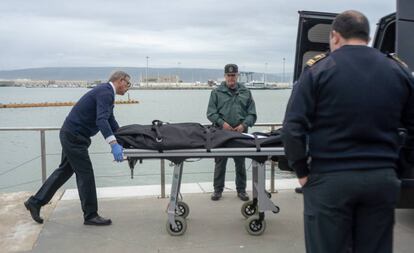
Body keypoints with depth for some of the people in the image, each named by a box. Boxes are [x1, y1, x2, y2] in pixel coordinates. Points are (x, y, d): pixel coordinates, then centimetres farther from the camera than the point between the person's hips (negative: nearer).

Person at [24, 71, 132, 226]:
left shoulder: (106, 92, 14)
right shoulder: (106, 92, -18)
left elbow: (111, 121, 22)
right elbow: (101, 120, -34)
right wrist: (113, 144, -43)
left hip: (71, 135, 11)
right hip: (74, 136, -11)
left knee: (65, 170, 18)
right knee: (85, 174, -4)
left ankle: (35, 202, 28)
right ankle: (91, 215, 6)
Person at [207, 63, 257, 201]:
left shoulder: (246, 92, 10)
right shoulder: (216, 92, 5)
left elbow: (252, 114, 7)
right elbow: (211, 113, 0)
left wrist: (244, 124, -10)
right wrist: (222, 122, -15)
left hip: (240, 133, 1)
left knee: (240, 163, 9)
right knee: (220, 162, 5)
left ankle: (241, 190, 21)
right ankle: (218, 189, 17)